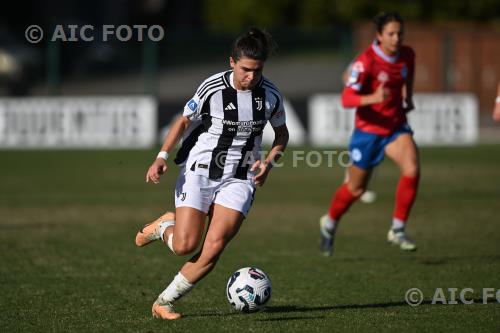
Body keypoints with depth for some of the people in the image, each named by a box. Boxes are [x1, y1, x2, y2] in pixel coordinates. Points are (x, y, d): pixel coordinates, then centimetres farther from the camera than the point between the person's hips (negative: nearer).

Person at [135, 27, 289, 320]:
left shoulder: (271, 95, -3)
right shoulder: (213, 87, -10)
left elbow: (282, 134, 15)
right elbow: (184, 120, 3)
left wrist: (269, 162, -3)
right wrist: (162, 157, -10)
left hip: (239, 179, 2)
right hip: (199, 171, -2)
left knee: (214, 247, -14)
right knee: (185, 246, -13)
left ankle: (164, 303, 1)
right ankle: (164, 226, 25)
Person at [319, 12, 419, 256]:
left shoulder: (407, 55, -4)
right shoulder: (366, 61, -22)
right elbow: (346, 99, -28)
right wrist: (372, 98, -44)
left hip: (396, 126, 4)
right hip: (368, 129, -4)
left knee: (412, 169, -24)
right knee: (356, 188, 10)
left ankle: (397, 230, -11)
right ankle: (329, 224, 41)